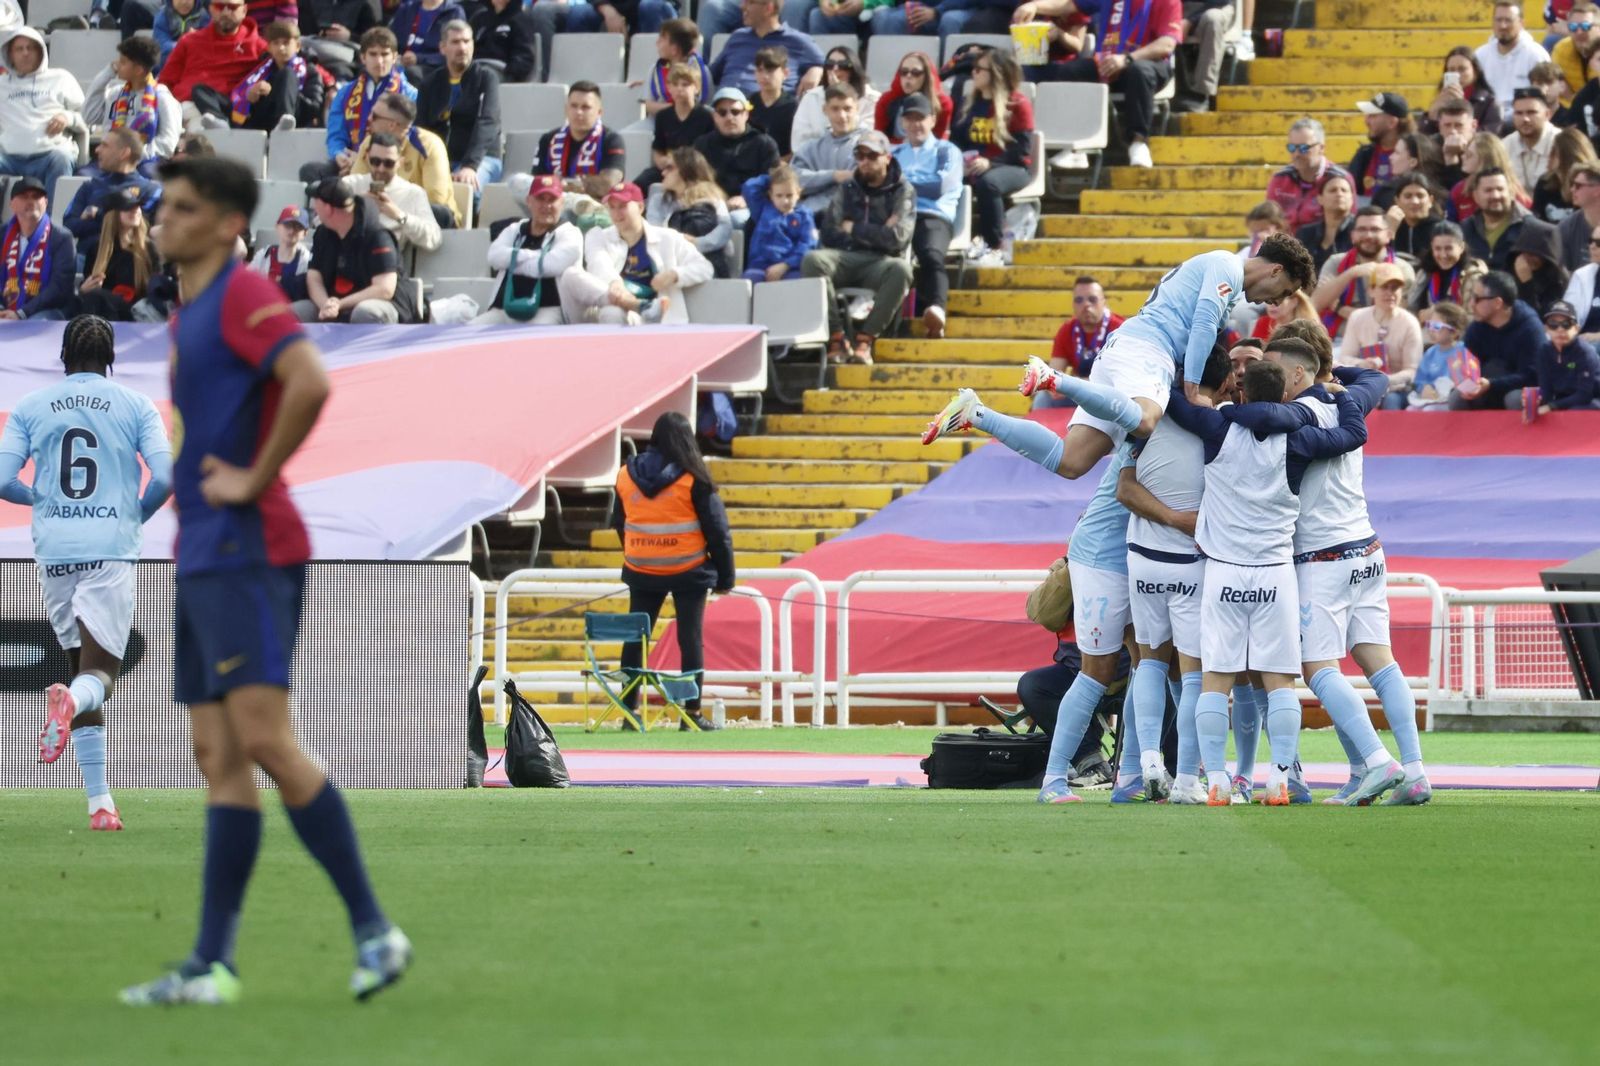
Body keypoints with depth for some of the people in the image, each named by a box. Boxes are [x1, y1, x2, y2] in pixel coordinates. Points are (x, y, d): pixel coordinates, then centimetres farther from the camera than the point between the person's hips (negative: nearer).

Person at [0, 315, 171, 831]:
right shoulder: (136, 406, 5)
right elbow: (164, 477, -5)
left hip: (54, 550, 2)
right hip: (112, 547, -2)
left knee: (81, 664, 12)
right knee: (100, 673, -3)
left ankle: (100, 804, 7)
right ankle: (70, 701, -42)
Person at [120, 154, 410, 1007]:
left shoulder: (243, 297, -10)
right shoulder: (189, 316, 19)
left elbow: (309, 383, -27)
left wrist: (255, 481, -19)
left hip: (247, 554, -10)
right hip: (202, 559, 10)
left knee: (265, 741, -15)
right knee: (219, 758, 6)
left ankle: (373, 929, -11)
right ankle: (211, 964, 5)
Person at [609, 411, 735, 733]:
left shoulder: (626, 475, 4)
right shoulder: (693, 479, -9)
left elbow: (619, 524, 16)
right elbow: (717, 529, -7)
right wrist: (725, 576, 1)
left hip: (641, 573, 3)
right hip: (688, 572, -3)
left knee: (635, 638, 10)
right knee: (690, 639, 2)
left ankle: (629, 710, 9)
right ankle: (691, 713, 0)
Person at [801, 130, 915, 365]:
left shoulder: (903, 191, 8)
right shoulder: (847, 190, 16)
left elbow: (897, 238, -8)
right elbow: (829, 235, 3)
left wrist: (854, 230, 0)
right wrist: (875, 234, -3)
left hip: (881, 263, -2)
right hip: (846, 259, 2)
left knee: (901, 269, -38)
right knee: (813, 260, -31)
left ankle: (866, 339, -29)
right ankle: (836, 337, -30)